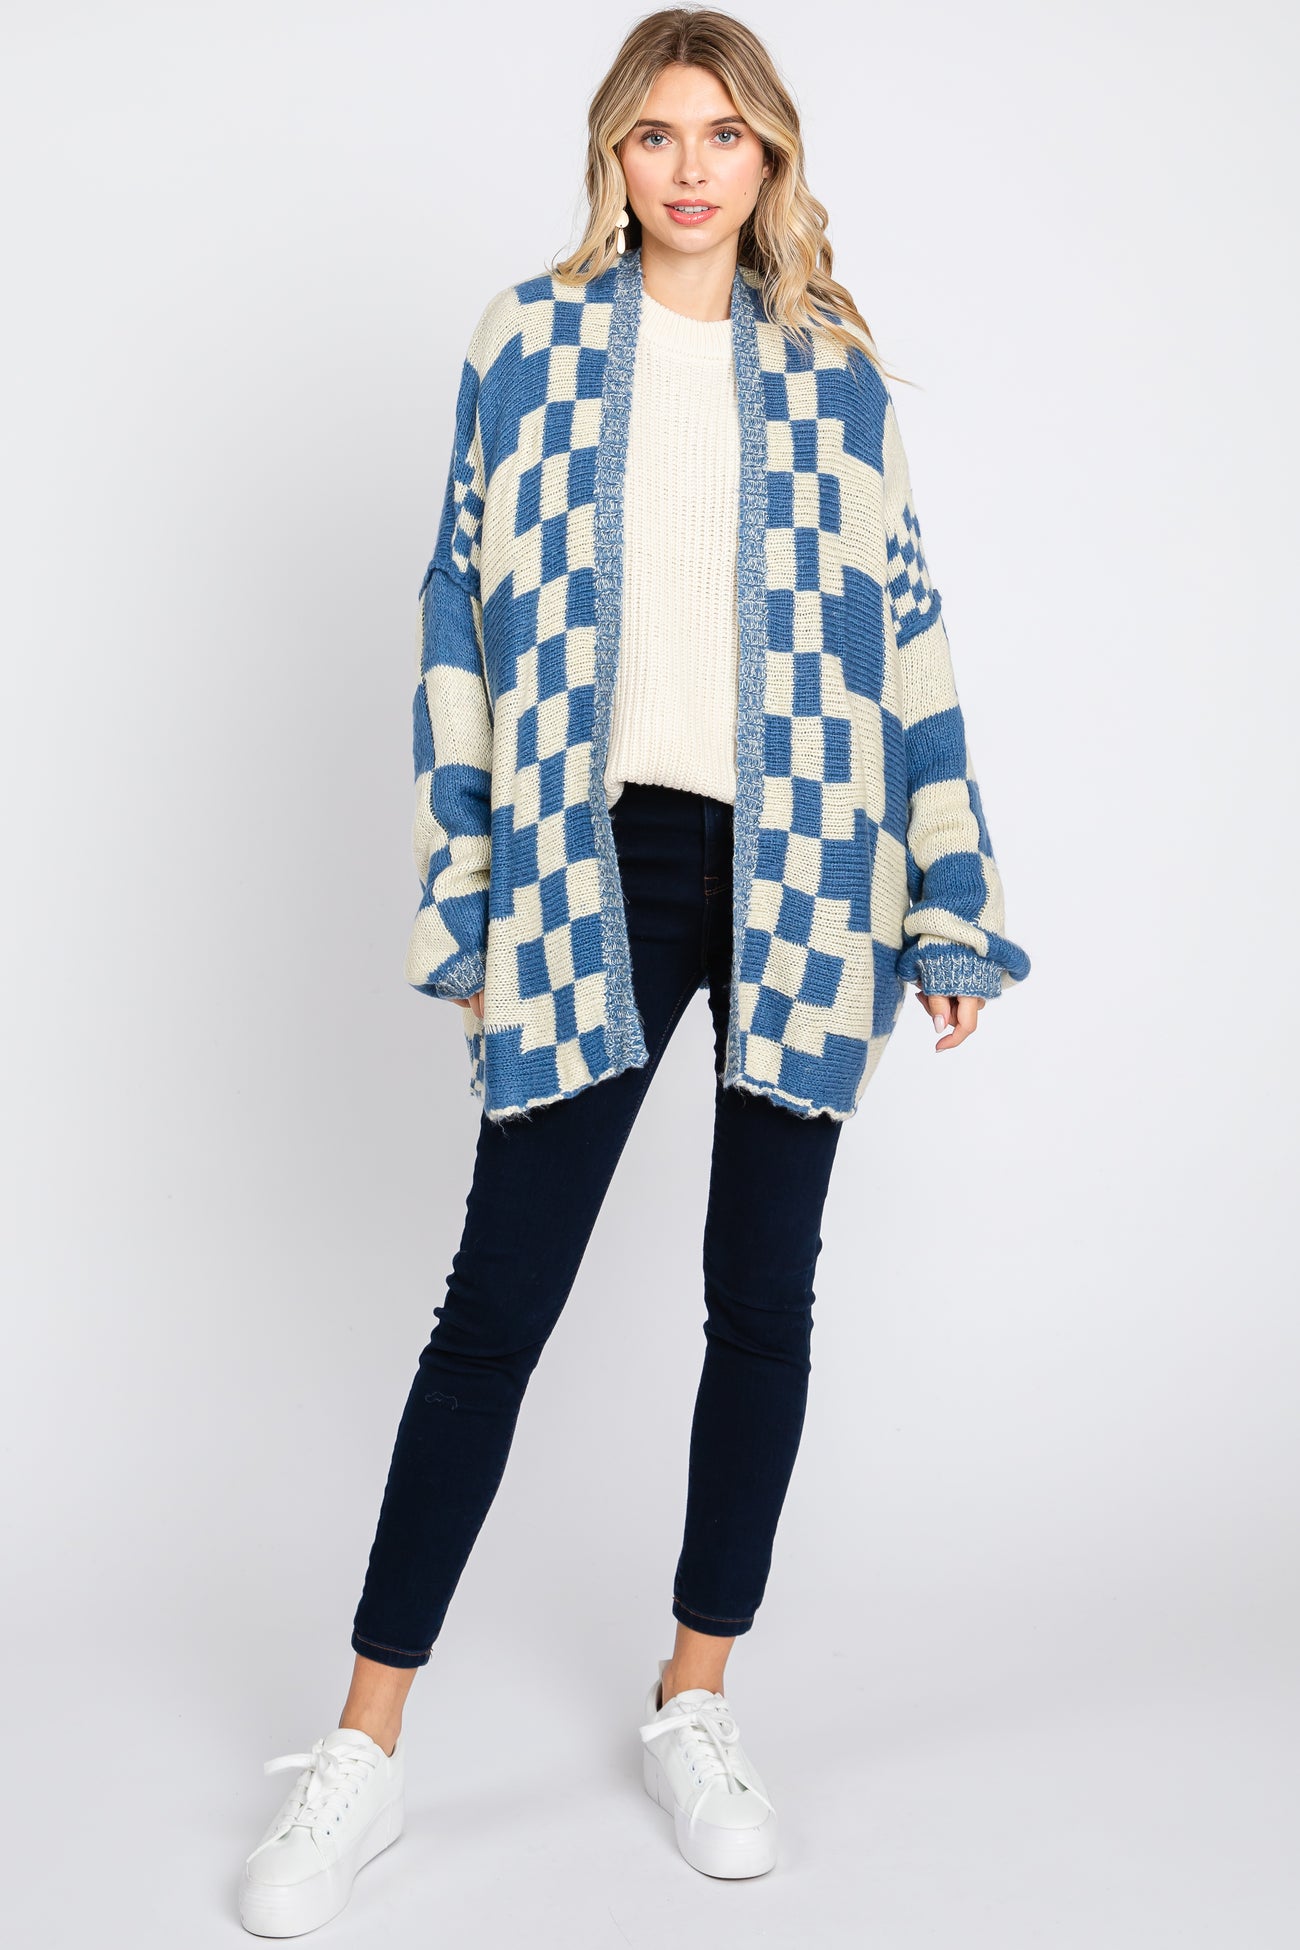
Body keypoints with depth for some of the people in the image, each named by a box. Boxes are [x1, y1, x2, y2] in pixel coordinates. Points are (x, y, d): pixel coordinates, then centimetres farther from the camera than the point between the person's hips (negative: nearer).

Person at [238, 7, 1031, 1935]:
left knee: (765, 1299, 8)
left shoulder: (835, 371, 10)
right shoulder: (529, 343, 7)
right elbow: (464, 615, 5)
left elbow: (902, 630, 9)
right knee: (497, 1302, -2)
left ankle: (697, 1702, 26)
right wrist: (462, 891, 0)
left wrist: (952, 902, 4)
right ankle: (366, 1747, 11)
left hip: (797, 882, 2)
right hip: (596, 871, -2)